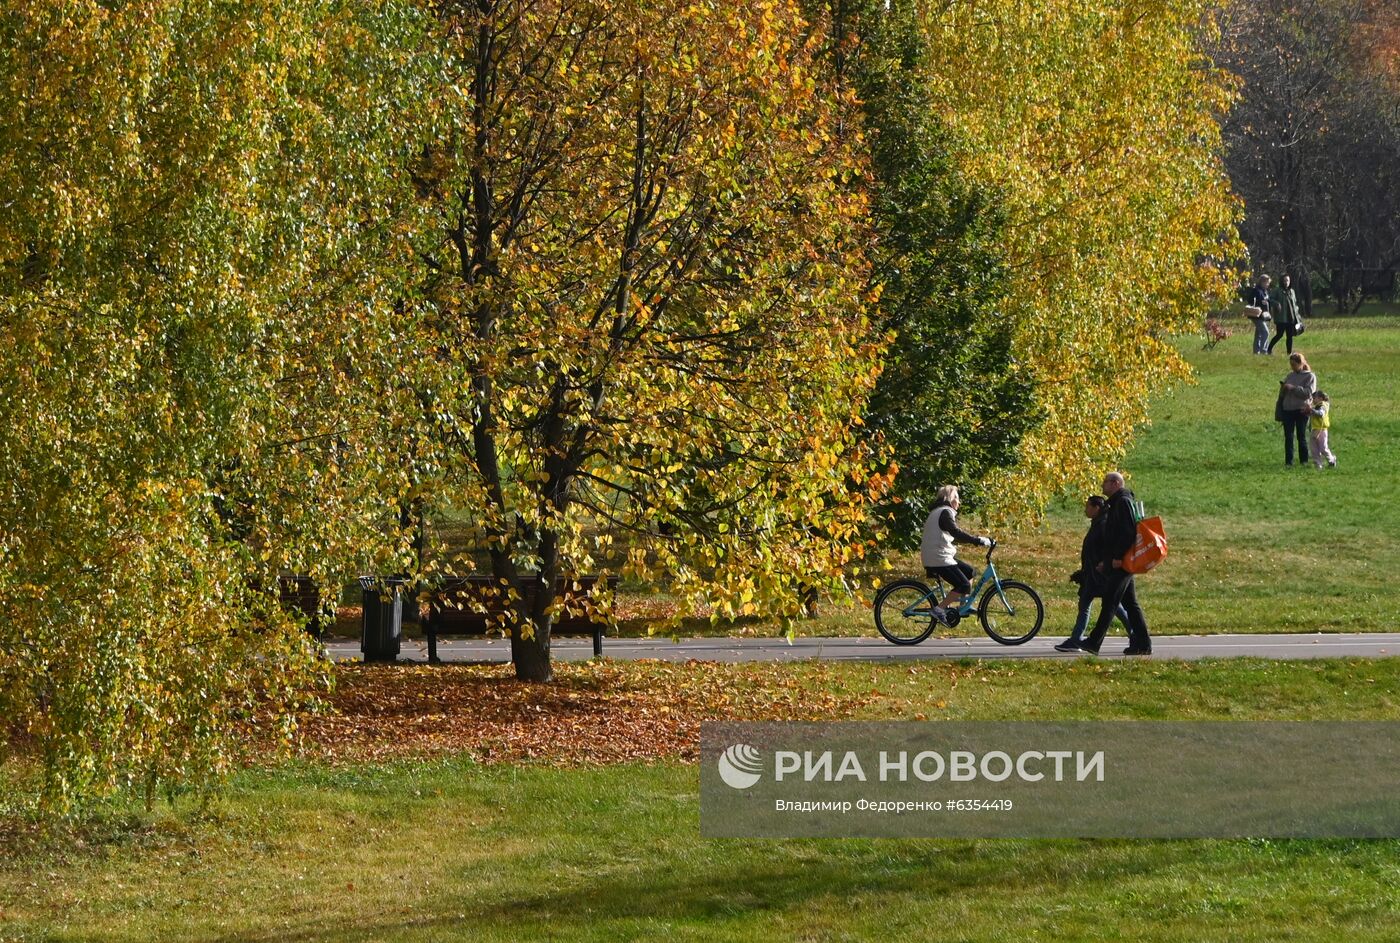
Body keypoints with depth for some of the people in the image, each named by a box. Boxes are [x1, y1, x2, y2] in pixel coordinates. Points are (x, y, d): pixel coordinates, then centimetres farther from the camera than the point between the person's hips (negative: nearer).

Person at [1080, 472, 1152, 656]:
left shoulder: (1123, 502, -11)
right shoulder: (1116, 503, 21)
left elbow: (1128, 531, -22)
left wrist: (1118, 556, -24)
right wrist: (1104, 560, 23)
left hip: (1121, 563, -11)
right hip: (1118, 563, 11)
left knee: (1110, 602, -9)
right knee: (1130, 603, 9)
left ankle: (1094, 642, -10)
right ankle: (1142, 643, 9)